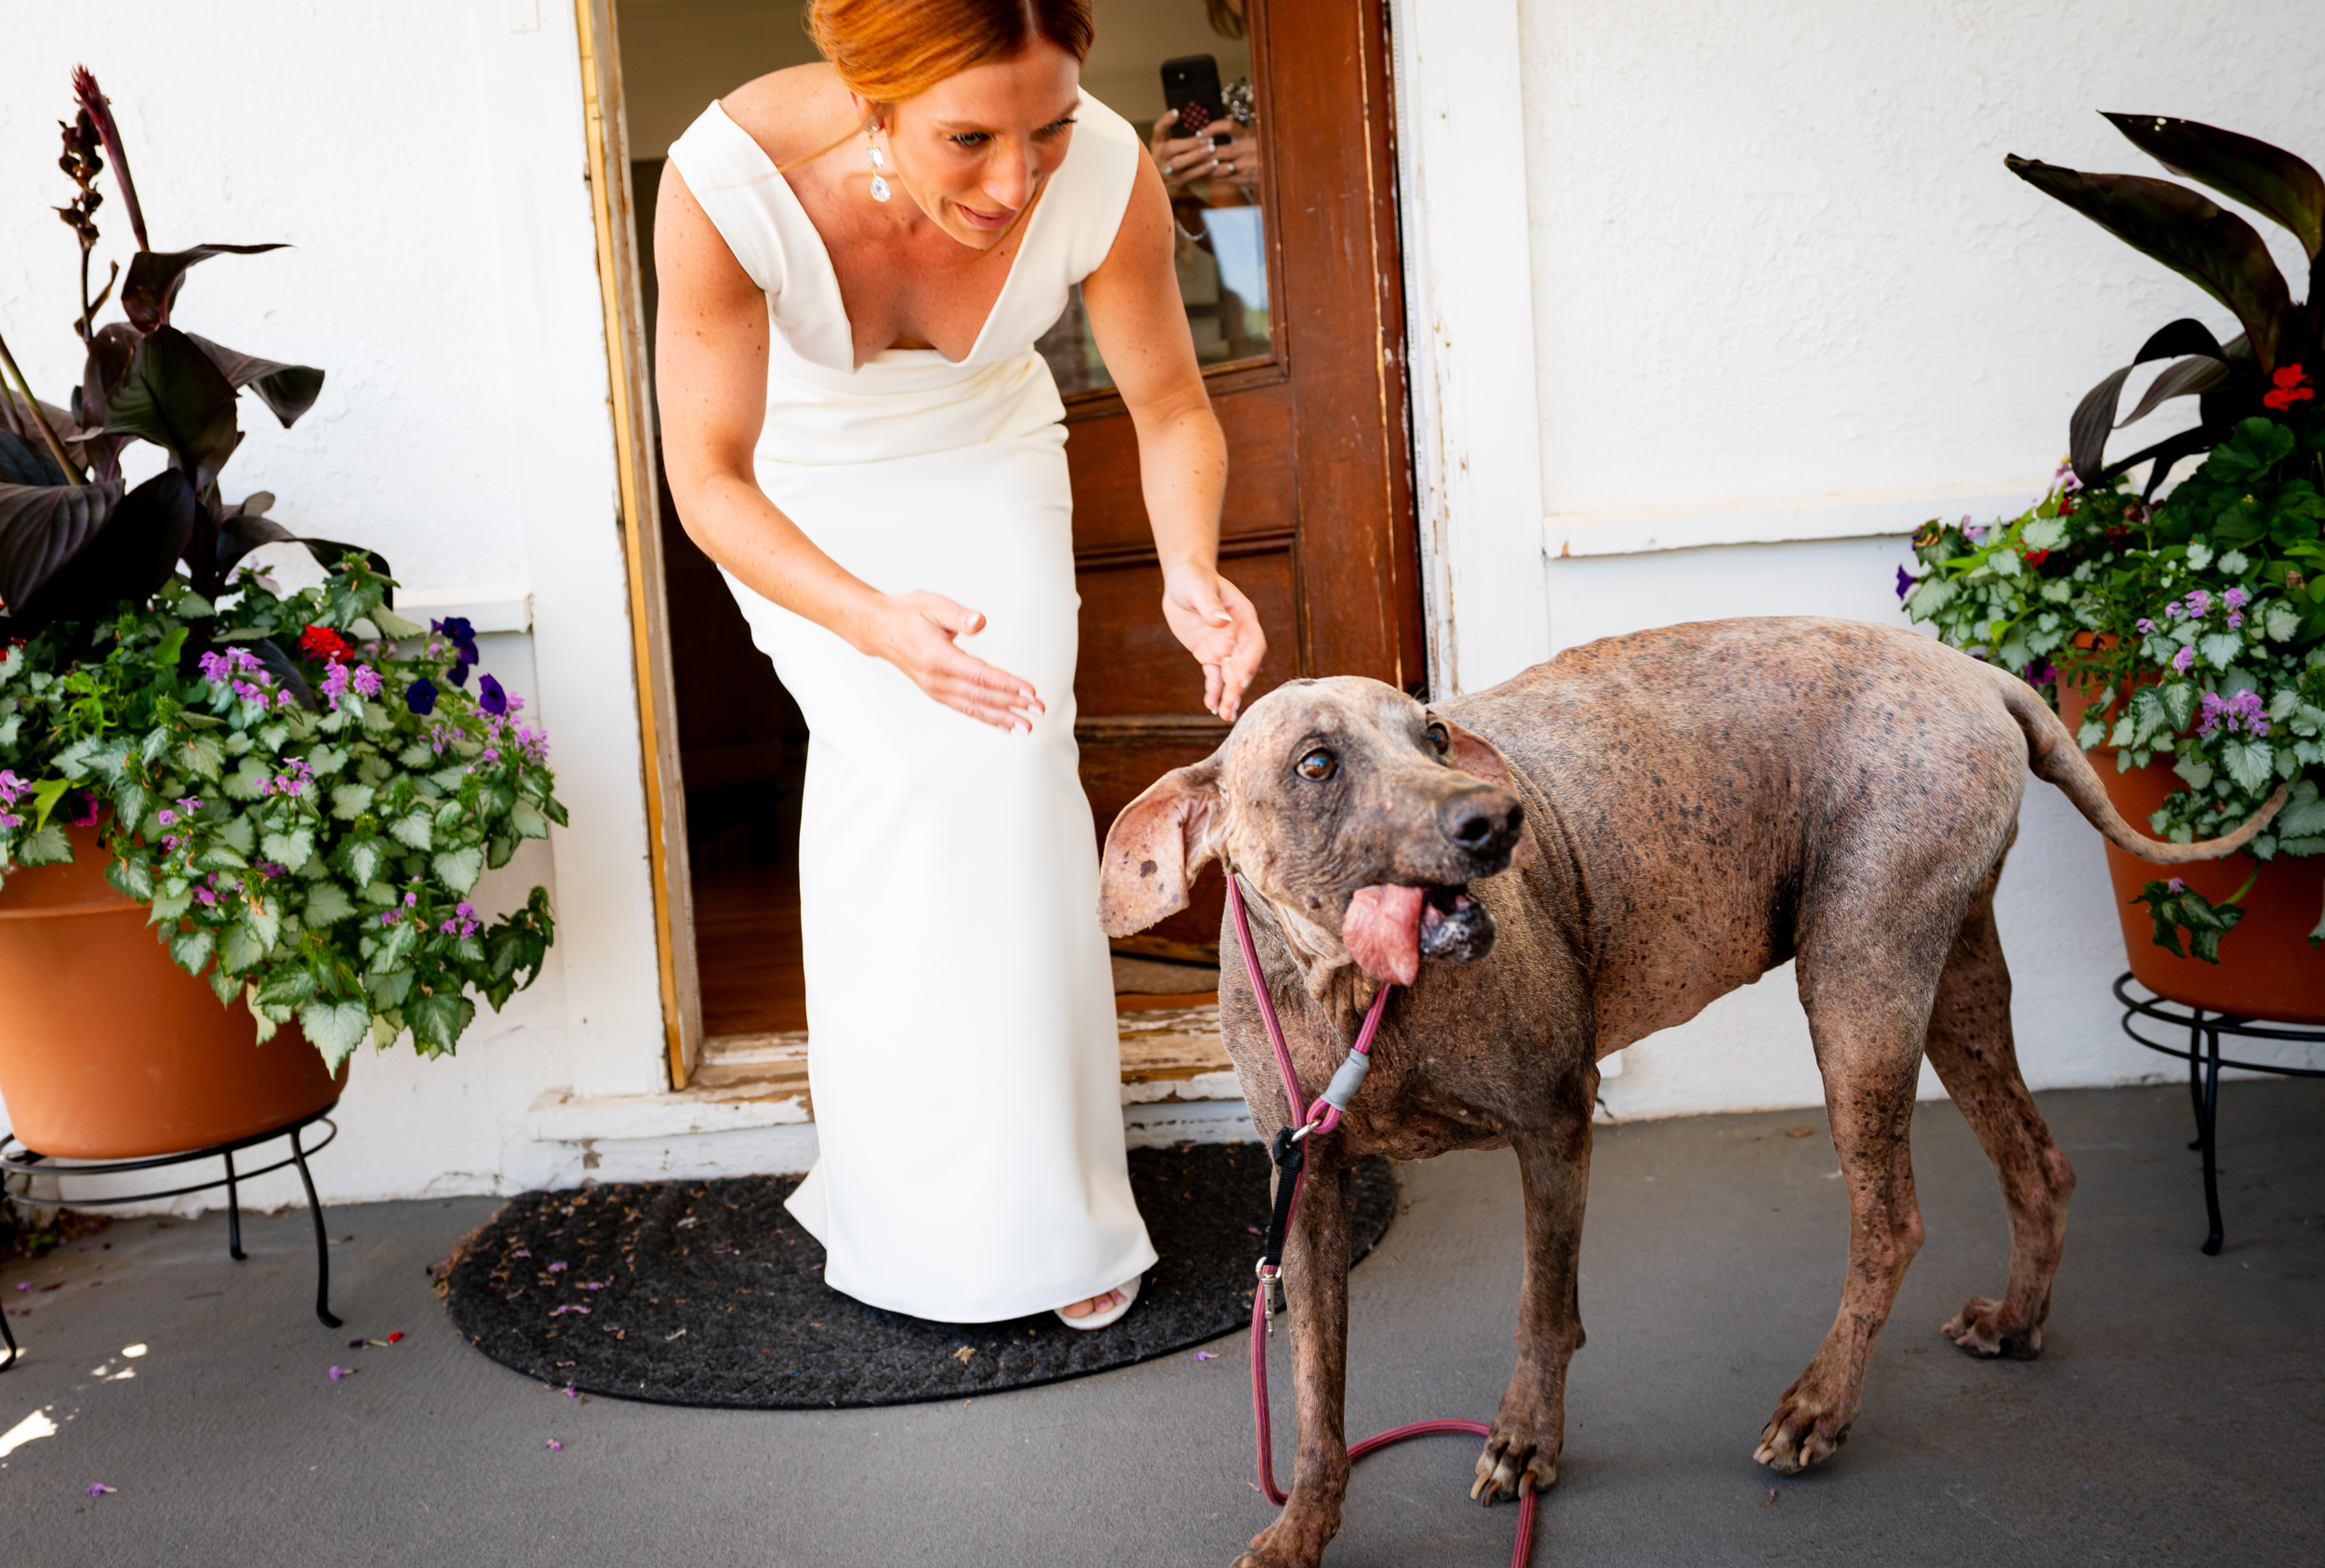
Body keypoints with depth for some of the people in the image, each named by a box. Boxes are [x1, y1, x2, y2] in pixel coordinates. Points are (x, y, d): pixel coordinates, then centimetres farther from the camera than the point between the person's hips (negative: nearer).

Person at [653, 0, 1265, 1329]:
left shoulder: (1104, 170, -32)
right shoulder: (729, 183, -38)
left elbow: (1171, 407, -15)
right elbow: (708, 479, -30)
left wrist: (1191, 569, -35)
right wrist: (876, 621, -48)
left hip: (986, 468, 2)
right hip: (800, 492, -1)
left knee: (1014, 772, -11)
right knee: (899, 762, -18)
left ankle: (1050, 1211, 5)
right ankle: (916, 1213, 1)